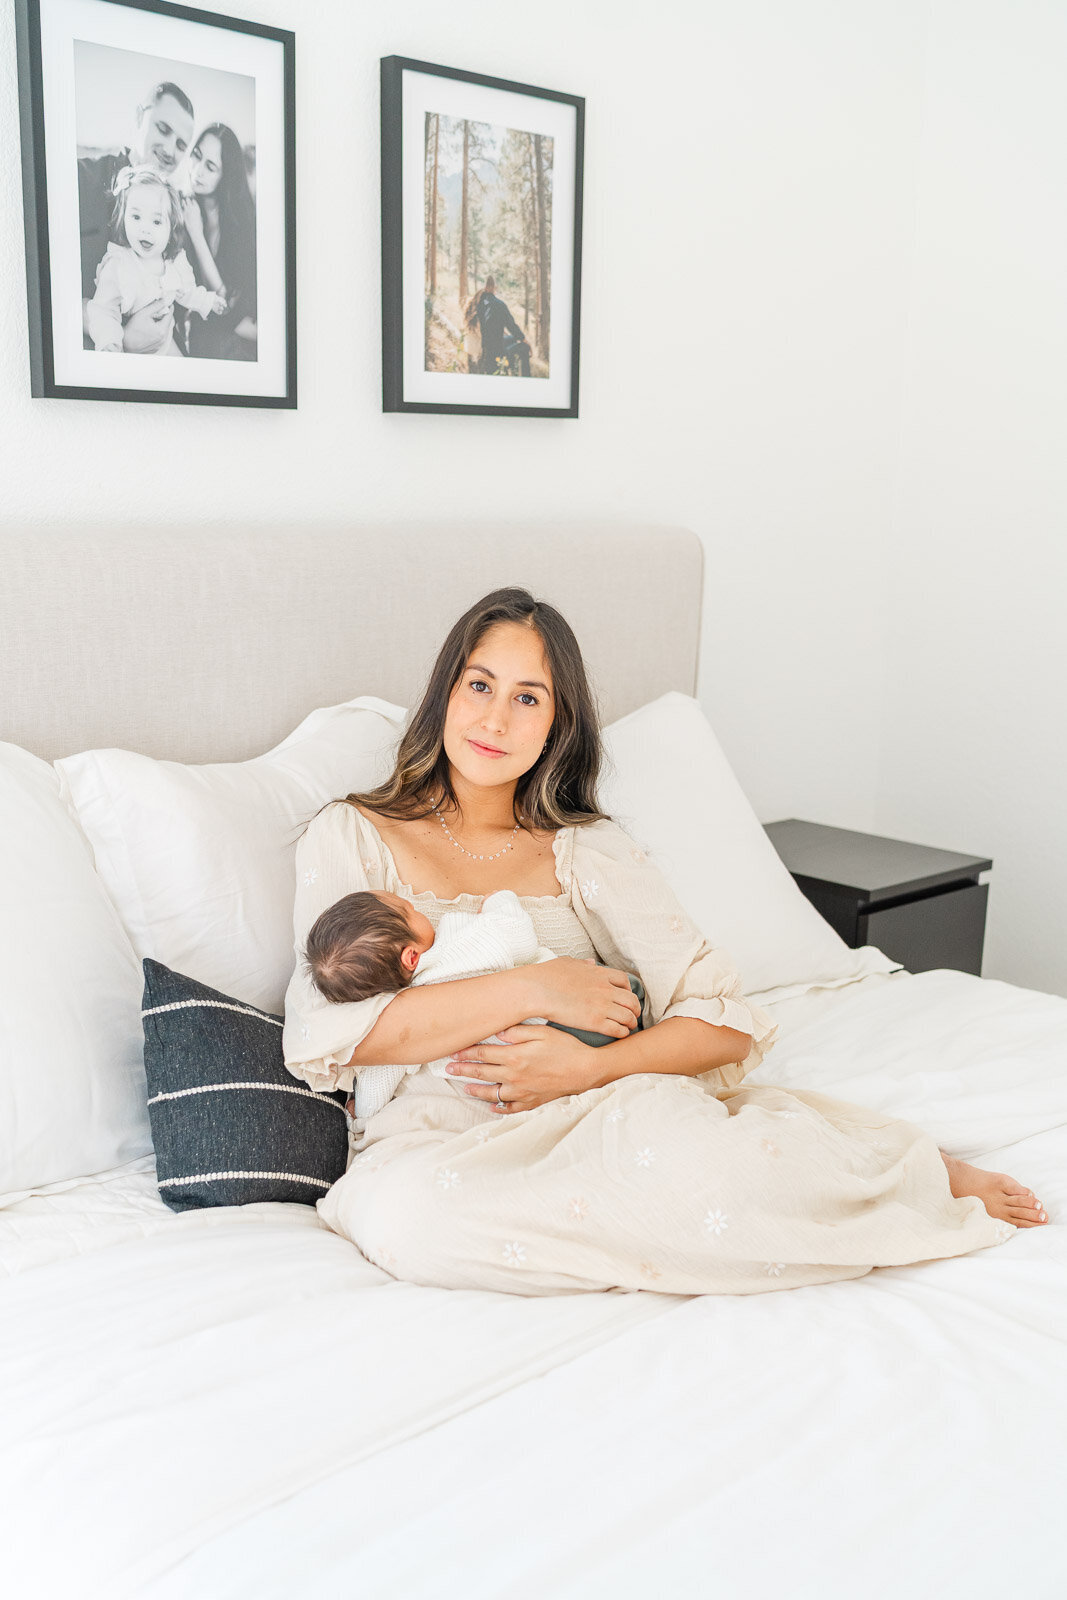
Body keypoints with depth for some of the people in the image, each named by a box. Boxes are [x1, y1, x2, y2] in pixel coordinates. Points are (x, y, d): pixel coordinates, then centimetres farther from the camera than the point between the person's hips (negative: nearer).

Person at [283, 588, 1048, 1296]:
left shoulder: (588, 850, 12)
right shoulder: (351, 837, 10)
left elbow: (727, 1021, 3)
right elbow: (322, 1032, -7)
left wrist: (592, 1066, -15)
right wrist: (531, 989, -12)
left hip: (595, 1113, 0)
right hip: (433, 1136, 0)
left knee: (665, 1128, -37)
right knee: (398, 1214, -38)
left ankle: (921, 1173, -7)